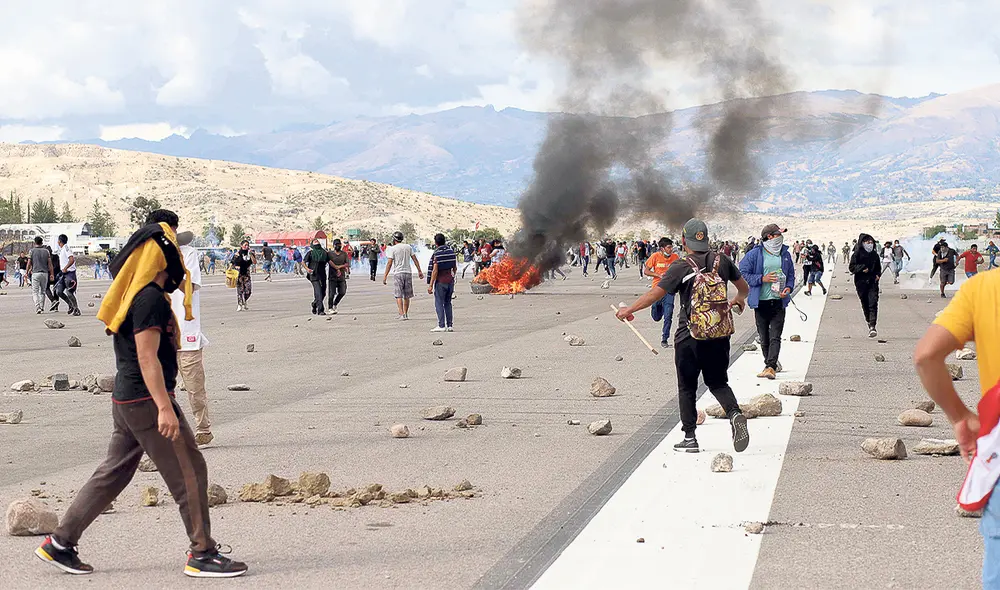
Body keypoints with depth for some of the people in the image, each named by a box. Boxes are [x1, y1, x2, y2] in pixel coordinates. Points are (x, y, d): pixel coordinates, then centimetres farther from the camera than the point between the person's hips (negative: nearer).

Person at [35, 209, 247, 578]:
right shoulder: (150, 299, -17)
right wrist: (164, 407, -26)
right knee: (189, 472, -4)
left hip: (127, 401, 10)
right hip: (146, 400, -10)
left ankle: (60, 543, 18)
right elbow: (147, 356, -22)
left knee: (113, 474, 15)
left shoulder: (137, 294, 14)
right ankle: (202, 554, 1)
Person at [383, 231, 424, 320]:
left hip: (398, 273, -4)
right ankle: (405, 314, 16)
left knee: (398, 295, -4)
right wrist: (419, 271, 16)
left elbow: (389, 263, -10)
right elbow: (415, 259, 10)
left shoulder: (392, 249, -5)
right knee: (407, 296, 12)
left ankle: (401, 314, -15)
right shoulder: (408, 247, 9)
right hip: (408, 272, 4)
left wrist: (385, 276, -9)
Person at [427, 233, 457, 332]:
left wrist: (430, 285, -14)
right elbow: (455, 268, 12)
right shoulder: (451, 252, 5)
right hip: (450, 280, 6)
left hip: (440, 281, -6)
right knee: (448, 303, 13)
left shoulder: (436, 254, -13)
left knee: (439, 303, 0)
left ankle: (441, 326, -5)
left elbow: (435, 271, -17)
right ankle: (450, 325, 11)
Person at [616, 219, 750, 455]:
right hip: (720, 333, 4)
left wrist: (629, 309, 3)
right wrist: (738, 300, 39)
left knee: (687, 388, 9)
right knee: (718, 382, 15)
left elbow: (655, 294, -11)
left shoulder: (681, 267, -11)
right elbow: (744, 288, 15)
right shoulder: (722, 261, 2)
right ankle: (735, 413, -13)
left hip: (689, 337, -3)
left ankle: (690, 437, 11)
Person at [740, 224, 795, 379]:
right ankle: (772, 365, 24)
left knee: (775, 337, -10)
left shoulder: (785, 254, 9)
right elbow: (743, 273, -4)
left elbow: (791, 275, 18)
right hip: (761, 302, -1)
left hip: (778, 302, 1)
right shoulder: (755, 254, -3)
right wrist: (762, 279, -14)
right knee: (764, 338, 8)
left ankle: (770, 367, -17)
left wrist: (788, 288, -2)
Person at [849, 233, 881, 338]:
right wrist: (862, 268, -17)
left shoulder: (874, 255, 12)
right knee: (865, 304, 5)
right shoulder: (857, 254, -1)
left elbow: (878, 267, 24)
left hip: (872, 282, 2)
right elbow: (851, 267, -3)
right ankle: (869, 323, 24)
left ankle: (873, 326, -20)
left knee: (873, 303, -13)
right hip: (861, 283, -2)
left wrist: (878, 275, 5)